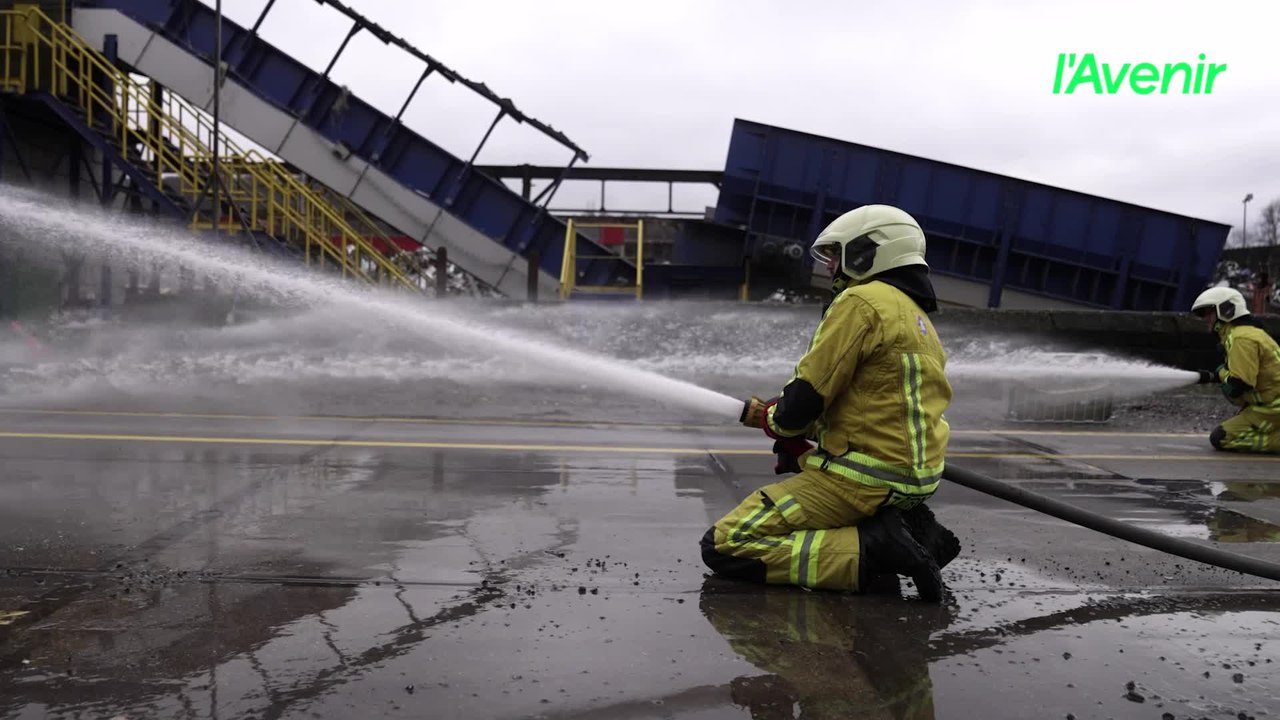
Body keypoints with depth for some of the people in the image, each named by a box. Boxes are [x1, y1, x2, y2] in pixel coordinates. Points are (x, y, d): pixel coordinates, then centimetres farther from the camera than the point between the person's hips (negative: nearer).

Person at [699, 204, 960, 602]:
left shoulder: (862, 301, -12)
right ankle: (911, 531, 10)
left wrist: (772, 419, 7)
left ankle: (870, 551, -15)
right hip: (914, 479, 10)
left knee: (725, 546, -7)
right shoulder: (918, 318, 17)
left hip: (863, 477, -9)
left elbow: (808, 395, -15)